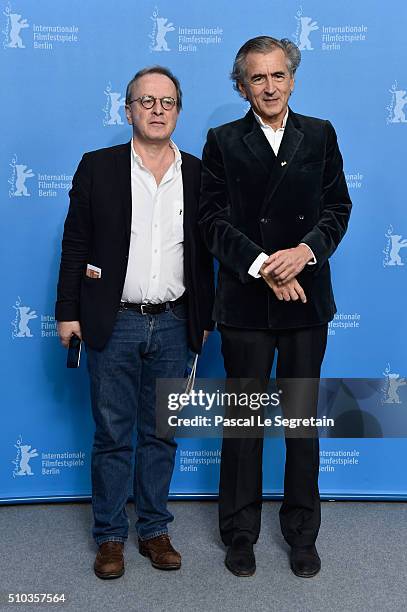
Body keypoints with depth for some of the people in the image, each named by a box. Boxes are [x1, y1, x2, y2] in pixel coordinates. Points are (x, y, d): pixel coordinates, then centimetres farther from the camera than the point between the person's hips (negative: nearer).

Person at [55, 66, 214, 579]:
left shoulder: (197, 174, 6)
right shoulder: (97, 168, 1)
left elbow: (204, 253, 9)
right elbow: (75, 243, 0)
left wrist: (204, 319, 9)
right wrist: (68, 311, -4)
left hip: (173, 325, 2)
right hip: (113, 324, -2)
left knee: (161, 433, 12)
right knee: (112, 436, 7)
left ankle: (154, 530, 27)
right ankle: (110, 537, 22)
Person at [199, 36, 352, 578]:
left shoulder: (320, 135, 7)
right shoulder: (223, 141, 2)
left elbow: (337, 207, 3)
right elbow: (214, 218, -4)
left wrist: (306, 250, -15)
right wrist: (262, 265, -16)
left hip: (307, 298, 2)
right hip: (245, 302, -1)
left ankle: (302, 533, 27)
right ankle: (240, 533, 25)